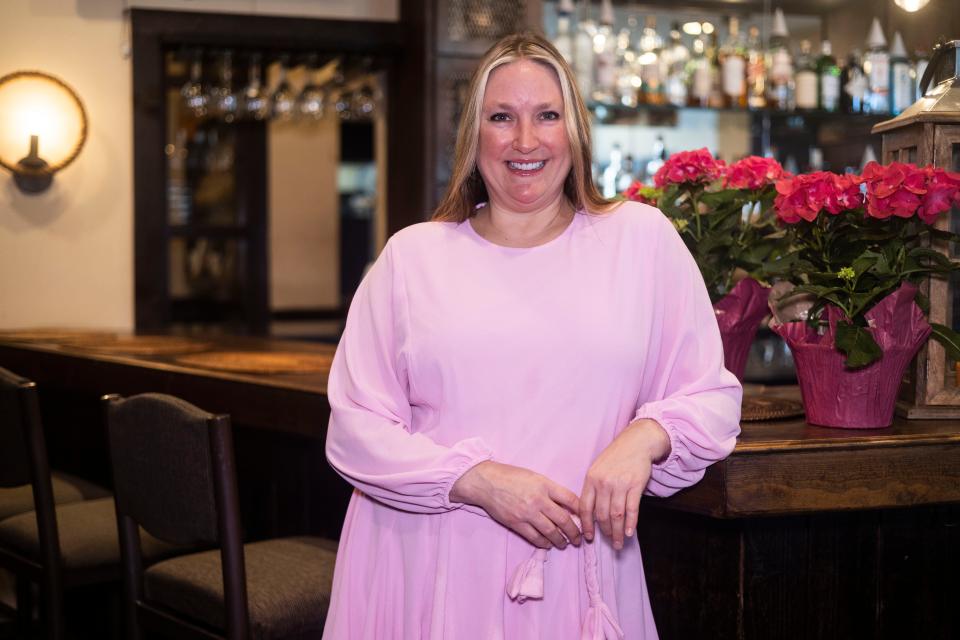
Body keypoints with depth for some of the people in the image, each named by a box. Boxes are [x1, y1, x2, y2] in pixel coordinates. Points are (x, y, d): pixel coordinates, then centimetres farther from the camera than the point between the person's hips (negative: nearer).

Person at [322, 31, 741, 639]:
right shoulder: (412, 256, 3)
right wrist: (481, 480, -15)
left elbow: (713, 398, 4)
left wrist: (645, 436, -17)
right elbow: (354, 428, -2)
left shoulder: (641, 237, 3)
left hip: (577, 581, 0)